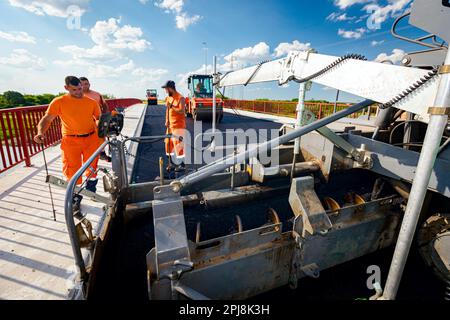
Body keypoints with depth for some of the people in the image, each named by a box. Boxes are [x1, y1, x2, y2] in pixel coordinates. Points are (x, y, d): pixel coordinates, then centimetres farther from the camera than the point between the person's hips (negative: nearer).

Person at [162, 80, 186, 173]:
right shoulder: (168, 98, 12)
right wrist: (167, 121, 9)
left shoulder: (180, 98, -11)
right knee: (168, 143, 10)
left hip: (179, 125, -8)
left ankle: (182, 165, 4)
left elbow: (181, 111, -22)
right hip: (170, 125, 8)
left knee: (178, 144, -8)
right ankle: (171, 163, 22)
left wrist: (172, 106, -22)